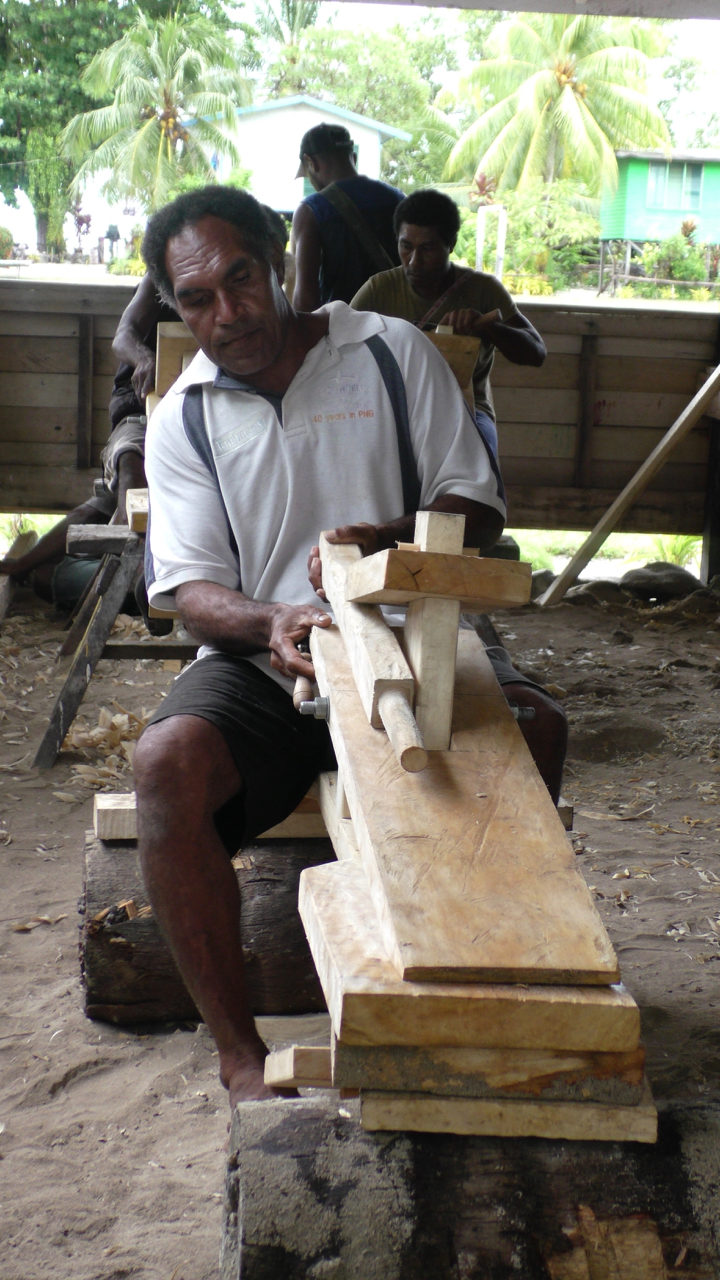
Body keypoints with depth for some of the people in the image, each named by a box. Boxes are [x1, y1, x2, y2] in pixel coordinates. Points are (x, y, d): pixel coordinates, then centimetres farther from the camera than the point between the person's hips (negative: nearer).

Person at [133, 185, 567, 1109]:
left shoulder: (391, 353, 5)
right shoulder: (183, 419, 7)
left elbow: (477, 507, 3)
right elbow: (191, 589, -1)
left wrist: (389, 539, -20)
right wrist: (270, 622, -25)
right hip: (258, 664, 0)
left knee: (532, 724, -30)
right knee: (168, 761, -32)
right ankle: (239, 1051, -25)